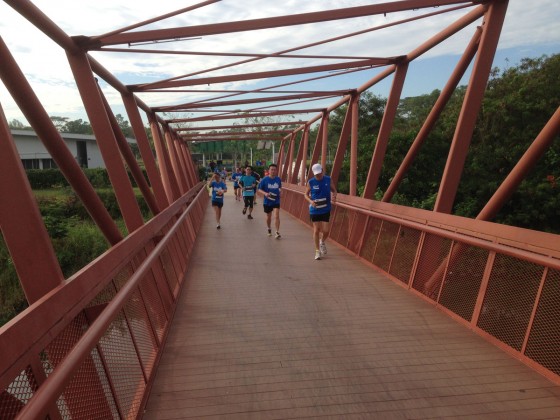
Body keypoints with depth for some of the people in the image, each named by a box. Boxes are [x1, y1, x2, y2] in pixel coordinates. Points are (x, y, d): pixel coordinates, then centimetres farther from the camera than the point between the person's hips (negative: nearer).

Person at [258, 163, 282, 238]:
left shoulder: (278, 179, -3)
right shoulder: (264, 179, -10)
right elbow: (260, 189, -3)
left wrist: (280, 192, -3)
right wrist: (265, 193, -21)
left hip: (276, 201, 0)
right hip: (267, 201, 0)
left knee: (277, 216, -14)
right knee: (268, 217, 16)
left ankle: (277, 232, -10)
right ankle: (269, 229, 40)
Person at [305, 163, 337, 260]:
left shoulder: (328, 180, -2)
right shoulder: (311, 182, -5)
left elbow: (334, 190, 9)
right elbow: (306, 194, 4)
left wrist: (334, 196, -13)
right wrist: (311, 201, -15)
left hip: (326, 209, 1)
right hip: (314, 210, -1)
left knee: (325, 230, -3)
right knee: (316, 230, 2)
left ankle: (322, 242, 32)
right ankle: (317, 251, 19)